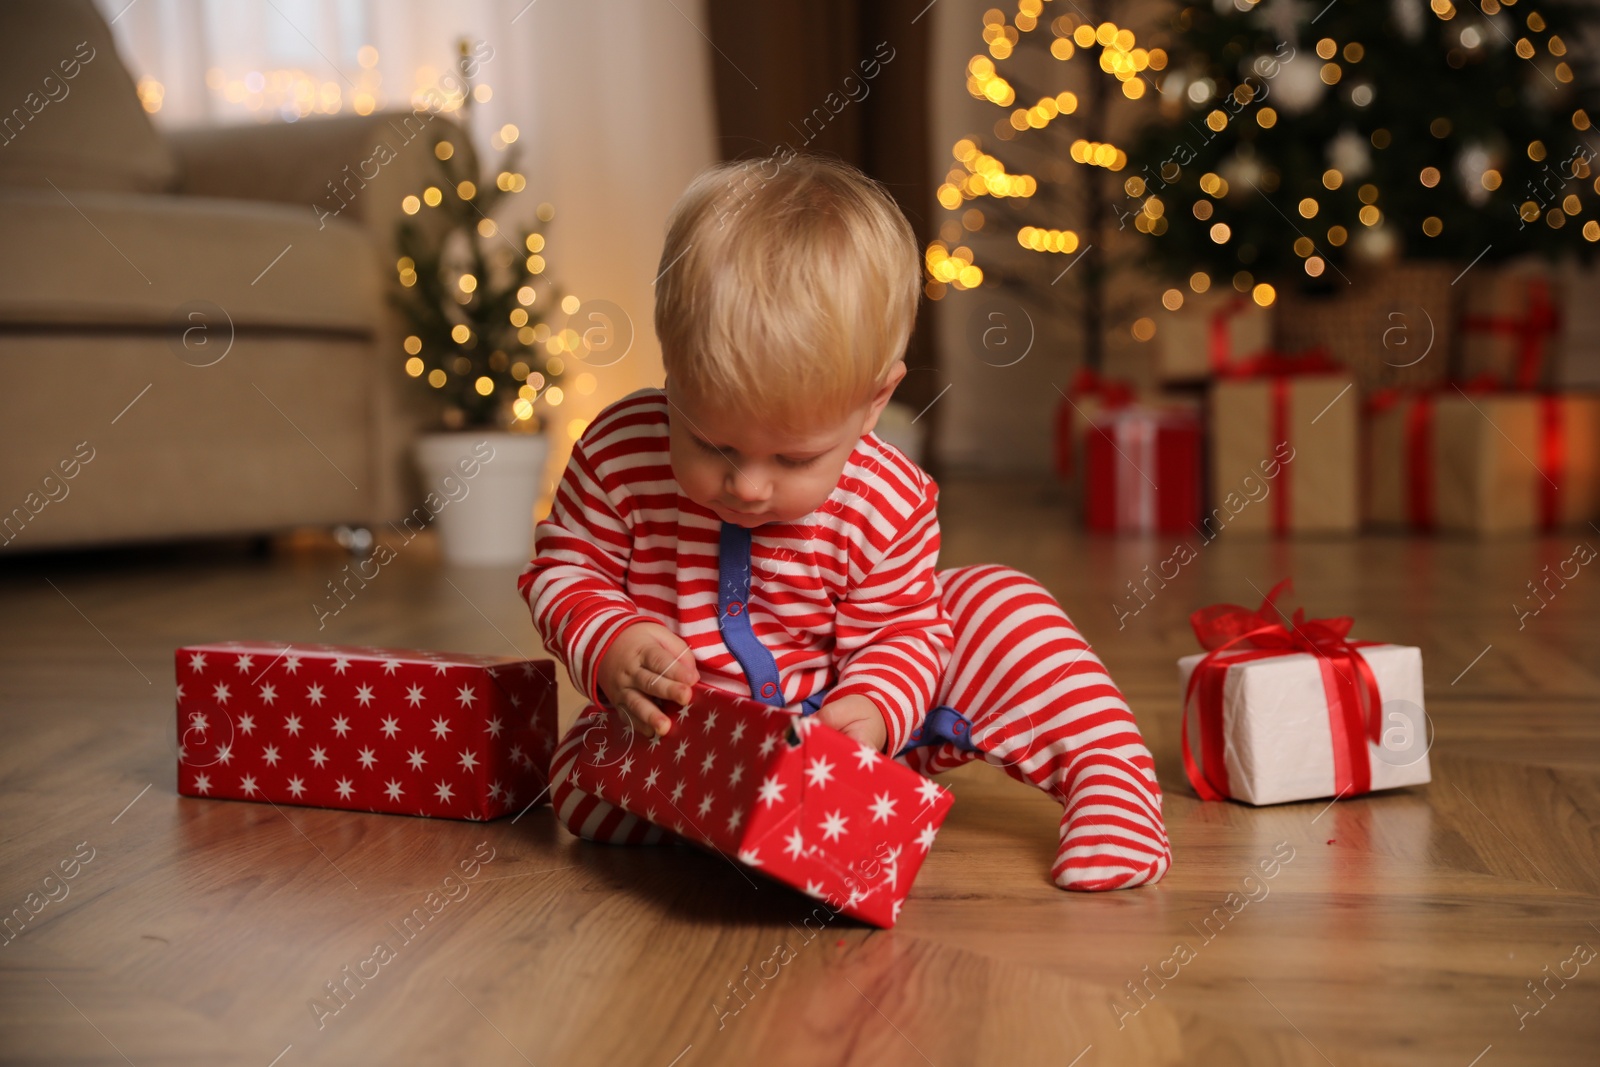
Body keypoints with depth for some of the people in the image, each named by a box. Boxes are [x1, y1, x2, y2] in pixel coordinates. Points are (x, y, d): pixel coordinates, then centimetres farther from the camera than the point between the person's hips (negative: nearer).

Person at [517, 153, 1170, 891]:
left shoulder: (888, 500, -19)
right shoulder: (620, 453, -20)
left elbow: (902, 629, -8)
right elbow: (562, 570, -6)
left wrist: (867, 711, -30)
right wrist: (610, 649, -28)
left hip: (832, 728, 0)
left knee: (994, 601, -13)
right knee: (582, 775, -30)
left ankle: (1110, 777, -11)